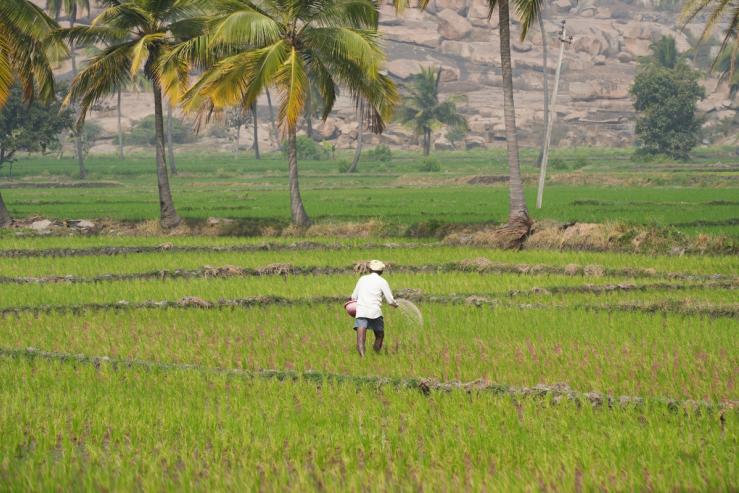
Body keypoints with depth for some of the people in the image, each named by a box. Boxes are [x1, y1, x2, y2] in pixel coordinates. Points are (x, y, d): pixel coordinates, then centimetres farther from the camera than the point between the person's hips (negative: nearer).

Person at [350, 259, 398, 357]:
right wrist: (396, 305, 25)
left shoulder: (362, 279, 15)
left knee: (360, 340, -11)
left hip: (360, 312, 2)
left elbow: (354, 297, 22)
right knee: (380, 336, 20)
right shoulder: (382, 282, 5)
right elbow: (390, 301, 3)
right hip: (375, 312, -2)